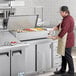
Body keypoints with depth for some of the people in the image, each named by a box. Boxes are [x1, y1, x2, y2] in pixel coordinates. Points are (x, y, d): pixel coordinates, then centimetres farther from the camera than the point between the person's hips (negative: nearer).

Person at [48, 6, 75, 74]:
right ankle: (63, 70, 24)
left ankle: (71, 71, 9)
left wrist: (56, 37, -17)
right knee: (64, 55, 15)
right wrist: (53, 29, 6)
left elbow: (64, 31, -24)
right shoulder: (67, 18, 12)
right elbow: (60, 26, 18)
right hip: (66, 40, 11)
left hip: (68, 40, -11)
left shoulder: (67, 19, -21)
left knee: (67, 55, -2)